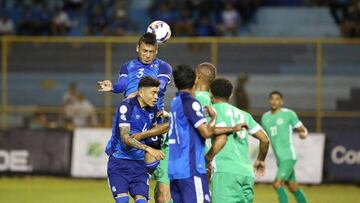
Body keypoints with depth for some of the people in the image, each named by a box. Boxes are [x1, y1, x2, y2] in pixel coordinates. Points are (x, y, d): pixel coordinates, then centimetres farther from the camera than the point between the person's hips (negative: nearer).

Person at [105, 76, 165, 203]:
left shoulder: (153, 109, 4)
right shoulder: (126, 106, -16)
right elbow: (125, 138, -25)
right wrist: (148, 149, -34)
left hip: (139, 163, 5)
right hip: (119, 163, -5)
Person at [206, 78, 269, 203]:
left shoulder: (215, 109, 4)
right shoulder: (243, 114, 21)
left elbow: (221, 139, -11)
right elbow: (265, 140, 18)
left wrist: (206, 160, -4)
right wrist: (260, 160, 34)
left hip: (226, 172, -7)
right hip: (247, 173, 7)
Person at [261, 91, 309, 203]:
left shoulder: (289, 114, -4)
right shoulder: (265, 117, 13)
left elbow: (302, 129, 0)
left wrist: (303, 134, -25)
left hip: (288, 157, -6)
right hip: (279, 159, 6)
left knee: (277, 184, -16)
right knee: (294, 188, 11)